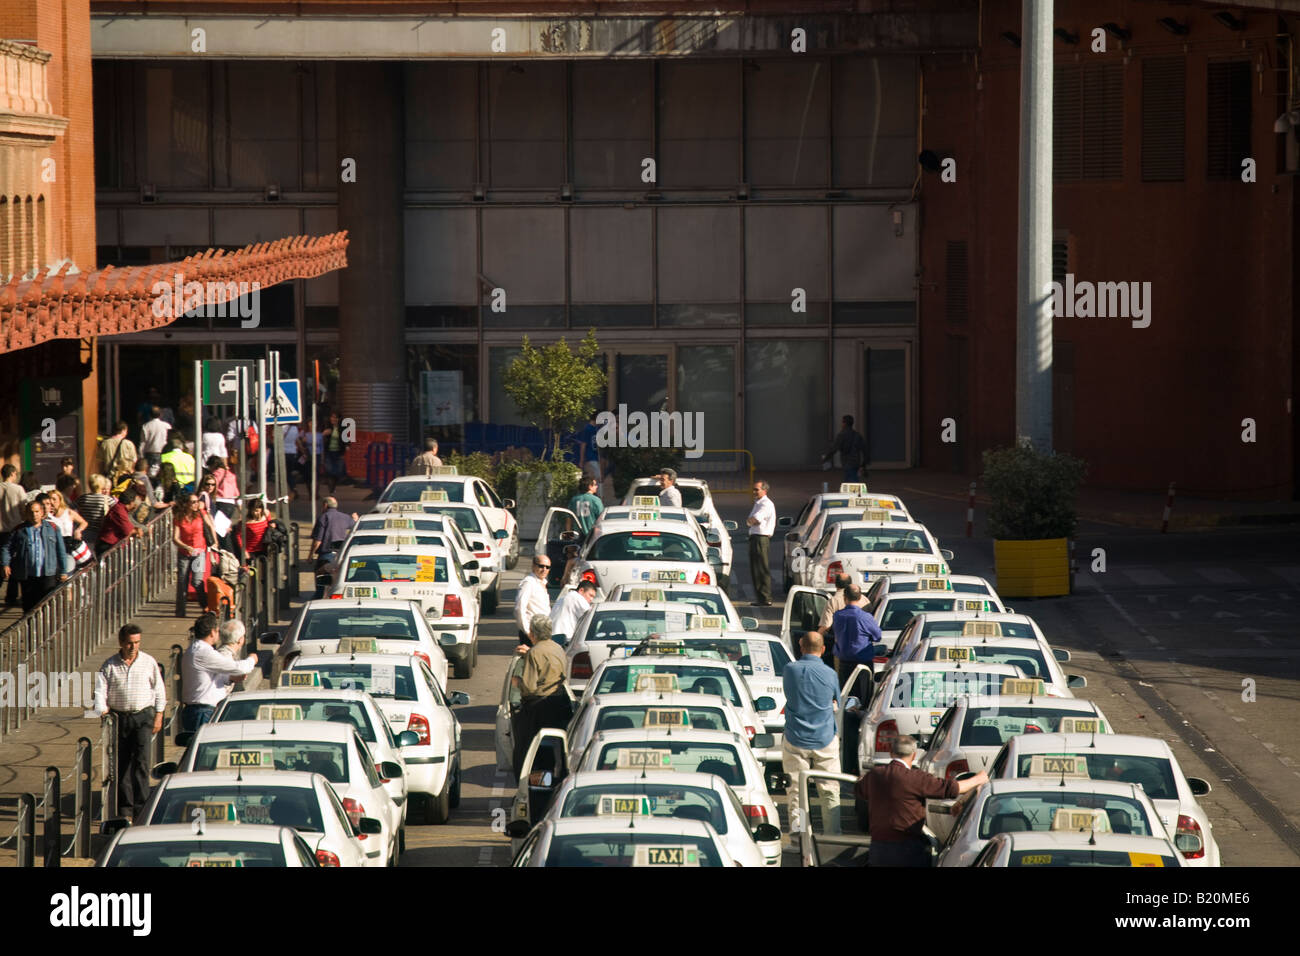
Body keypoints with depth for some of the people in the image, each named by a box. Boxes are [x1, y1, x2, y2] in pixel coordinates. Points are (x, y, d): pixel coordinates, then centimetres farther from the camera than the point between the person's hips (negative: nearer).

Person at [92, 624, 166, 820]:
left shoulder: (148, 662, 4)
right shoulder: (109, 666, 3)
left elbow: (159, 690, 10)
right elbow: (100, 691, -2)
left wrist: (159, 715, 4)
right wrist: (102, 711, -18)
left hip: (143, 716, -1)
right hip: (119, 717, 1)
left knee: (141, 760, -12)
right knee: (121, 764, 3)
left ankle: (141, 807, -12)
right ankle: (125, 809, 10)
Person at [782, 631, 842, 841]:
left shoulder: (790, 670, -6)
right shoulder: (829, 674, -7)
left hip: (795, 740, 0)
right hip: (825, 741, 0)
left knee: (796, 792, 5)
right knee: (830, 792, 8)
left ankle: (798, 834, 1)